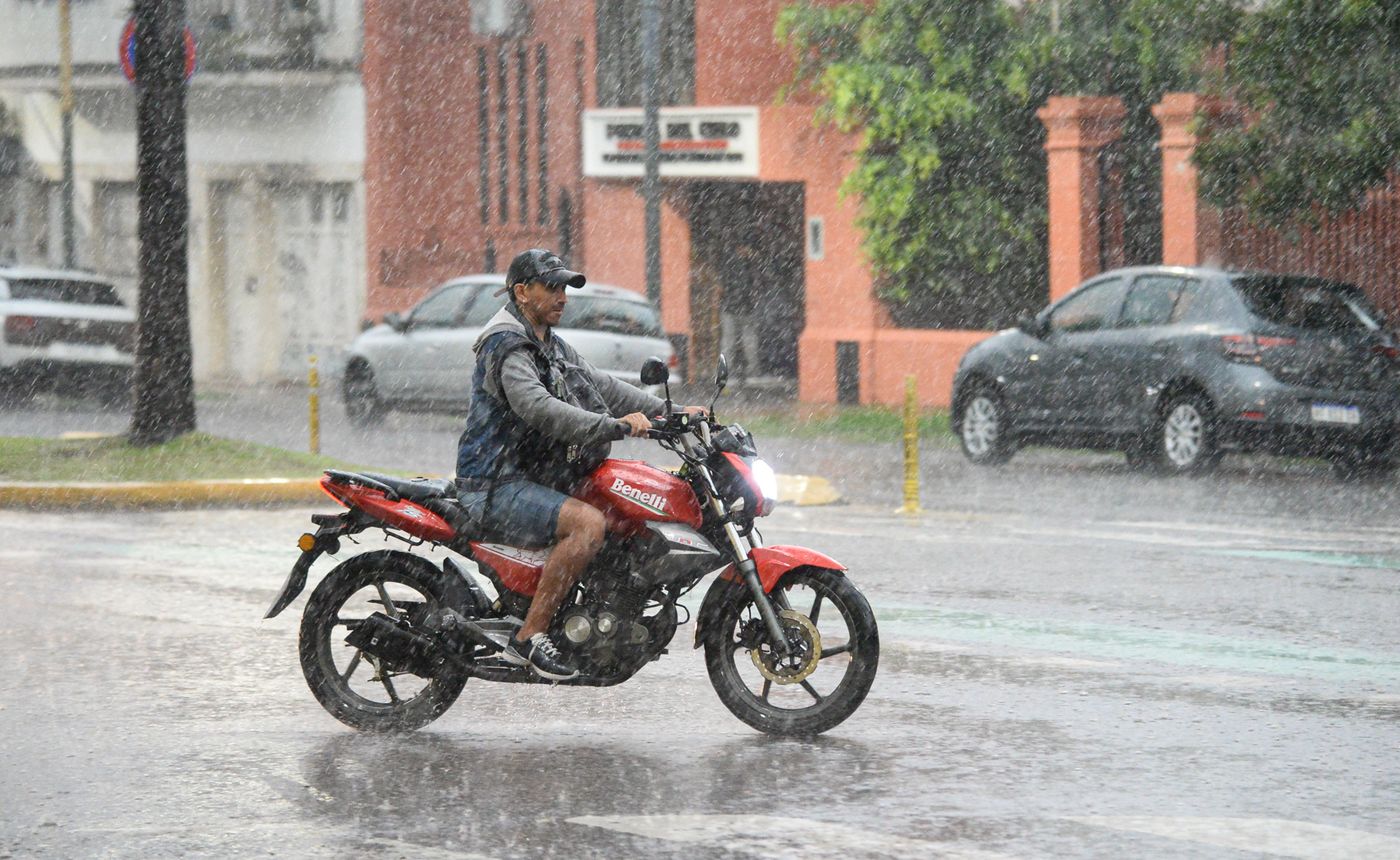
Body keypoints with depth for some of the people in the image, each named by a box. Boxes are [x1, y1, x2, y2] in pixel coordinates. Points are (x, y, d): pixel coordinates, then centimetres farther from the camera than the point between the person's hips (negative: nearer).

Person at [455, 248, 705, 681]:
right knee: (588, 523, -29)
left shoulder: (552, 347, 17)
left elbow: (601, 385, 18)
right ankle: (529, 636, -27)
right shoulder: (507, 348, -15)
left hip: (534, 478, 10)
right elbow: (538, 409, -30)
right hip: (496, 486, -10)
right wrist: (614, 426, -35)